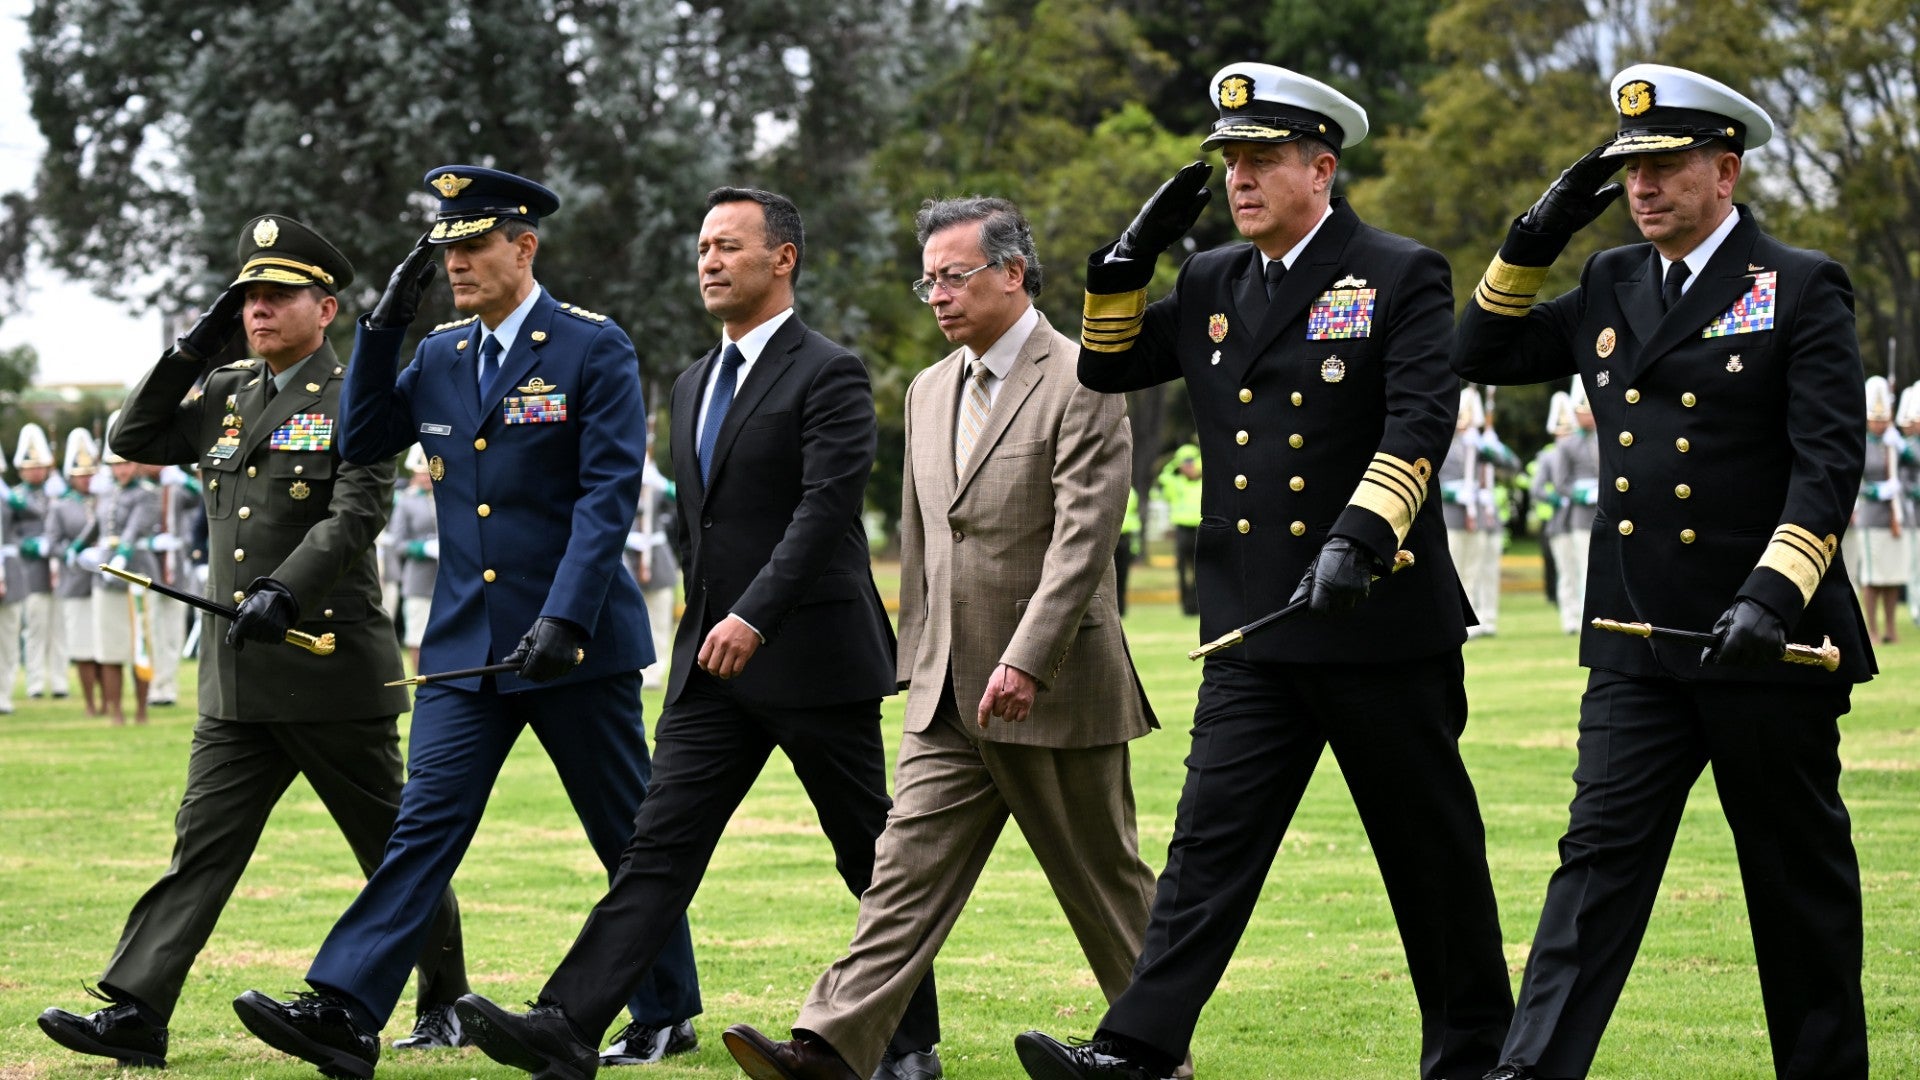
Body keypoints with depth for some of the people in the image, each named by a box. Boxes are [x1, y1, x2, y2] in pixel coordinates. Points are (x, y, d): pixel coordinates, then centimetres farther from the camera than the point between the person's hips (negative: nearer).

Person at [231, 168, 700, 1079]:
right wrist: (383, 326, -1)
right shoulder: (442, 355, 10)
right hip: (465, 644, 4)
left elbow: (608, 493, -14)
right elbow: (362, 443, 9)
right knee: (424, 825, -5)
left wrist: (564, 618, -23)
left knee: (629, 834, 9)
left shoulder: (595, 348, -8)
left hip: (574, 641, -4)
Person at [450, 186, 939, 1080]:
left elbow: (826, 508, -20)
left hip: (812, 653, -7)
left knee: (872, 856, 5)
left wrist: (755, 616, -28)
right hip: (712, 660, 7)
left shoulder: (828, 375, -9)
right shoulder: (693, 385, 16)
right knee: (660, 844, -4)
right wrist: (711, 619, 15)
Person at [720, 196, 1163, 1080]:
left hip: (1056, 692, -6)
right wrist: (918, 667, 18)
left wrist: (1025, 662, -25)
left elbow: (1083, 536, -18)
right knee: (906, 868, -5)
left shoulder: (1081, 384, -10)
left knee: (1105, 887, 6)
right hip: (950, 699, 6)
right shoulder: (930, 392, 14)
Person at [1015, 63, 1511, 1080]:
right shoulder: (1211, 283, 12)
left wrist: (1357, 537, -30)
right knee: (1209, 841, -4)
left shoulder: (1402, 277, -5)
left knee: (1432, 852, 7)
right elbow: (1107, 365, 21)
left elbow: (1420, 423, -17)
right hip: (1254, 635, 4)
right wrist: (1130, 259, 5)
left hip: (1382, 625, -4)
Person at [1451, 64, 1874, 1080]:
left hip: (1767, 643, -4)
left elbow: (1830, 463, -12)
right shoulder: (1612, 284, 12)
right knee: (1600, 853, -5)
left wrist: (1772, 595, -24)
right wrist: (1534, 238, 6)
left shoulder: (1802, 289, -4)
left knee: (1799, 874, 8)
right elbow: (1482, 354, 18)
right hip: (1637, 647, 4)